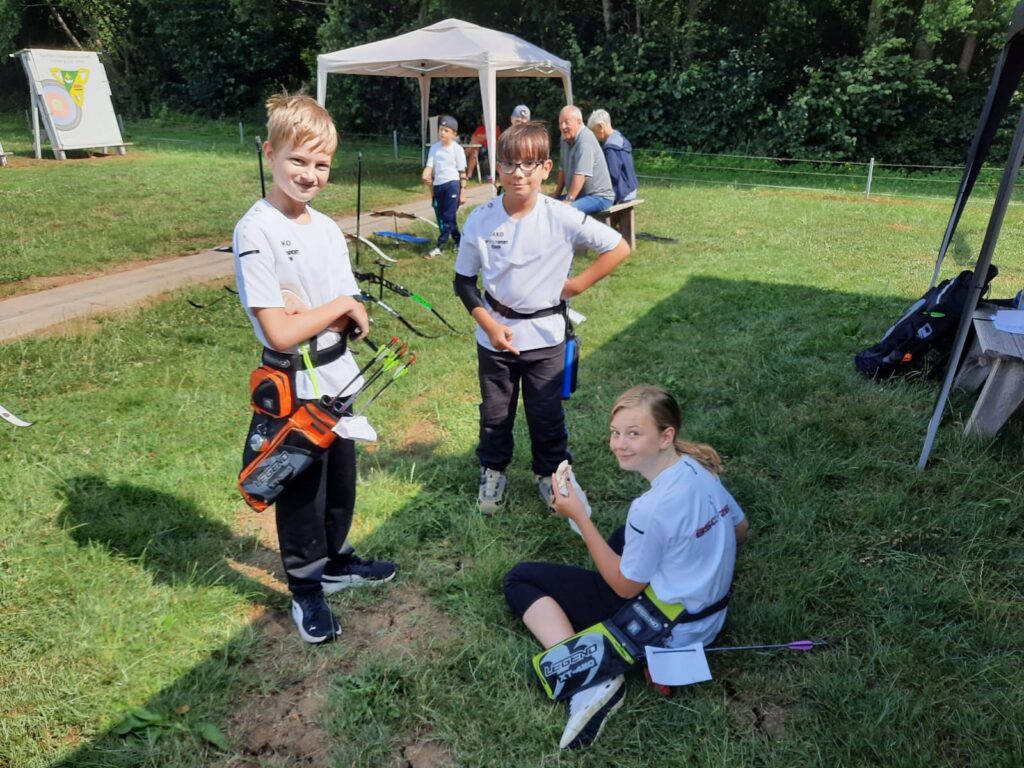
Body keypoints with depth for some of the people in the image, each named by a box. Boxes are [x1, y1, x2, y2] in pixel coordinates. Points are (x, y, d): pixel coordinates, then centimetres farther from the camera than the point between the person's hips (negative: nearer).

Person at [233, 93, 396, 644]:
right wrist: (338, 305, -12)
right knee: (302, 492, 11)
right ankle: (306, 589, 32)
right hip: (295, 389, -6)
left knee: (341, 482, 21)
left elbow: (359, 322, 0)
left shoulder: (328, 228, 3)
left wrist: (308, 309, -17)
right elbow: (280, 334, -23)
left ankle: (336, 561, 45)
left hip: (340, 378, 7)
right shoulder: (256, 232, -17)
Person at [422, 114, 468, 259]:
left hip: (452, 185, -6)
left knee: (448, 217, -7)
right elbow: (429, 166, 2)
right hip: (438, 186, 6)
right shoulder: (434, 147, 7)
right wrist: (426, 176, -18)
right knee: (441, 217, 10)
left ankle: (440, 246, -3)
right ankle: (459, 241, 24)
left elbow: (462, 172, -2)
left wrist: (463, 191, -5)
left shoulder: (457, 149, -5)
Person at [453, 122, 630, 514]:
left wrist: (578, 284, -10)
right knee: (495, 413, 17)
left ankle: (549, 473, 38)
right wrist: (489, 325, -12)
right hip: (495, 335, 1)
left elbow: (619, 247, -9)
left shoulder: (562, 218, -16)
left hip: (544, 335, -1)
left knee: (547, 414, 14)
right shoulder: (481, 219, -11)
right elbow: (464, 281, -2)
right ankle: (493, 471, 40)